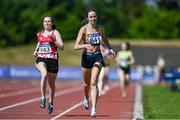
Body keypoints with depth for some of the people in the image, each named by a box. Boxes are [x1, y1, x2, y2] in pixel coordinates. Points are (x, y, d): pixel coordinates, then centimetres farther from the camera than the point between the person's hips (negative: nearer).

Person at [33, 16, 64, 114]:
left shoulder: (55, 33, 2)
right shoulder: (40, 33, 13)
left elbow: (62, 47, -6)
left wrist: (53, 40, -18)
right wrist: (36, 51, 18)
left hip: (52, 59, -1)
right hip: (41, 58, 1)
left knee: (52, 83, 10)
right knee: (44, 74, -32)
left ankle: (51, 102, 33)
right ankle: (43, 98, -27)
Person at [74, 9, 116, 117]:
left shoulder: (100, 28, 0)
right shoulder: (84, 29, -10)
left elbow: (104, 39, 23)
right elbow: (76, 46, -17)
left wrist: (110, 48, 10)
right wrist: (85, 45, -36)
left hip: (97, 57, 0)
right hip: (86, 57, 0)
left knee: (93, 83, -17)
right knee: (87, 83, 18)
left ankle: (94, 109, -23)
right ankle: (86, 98, 51)